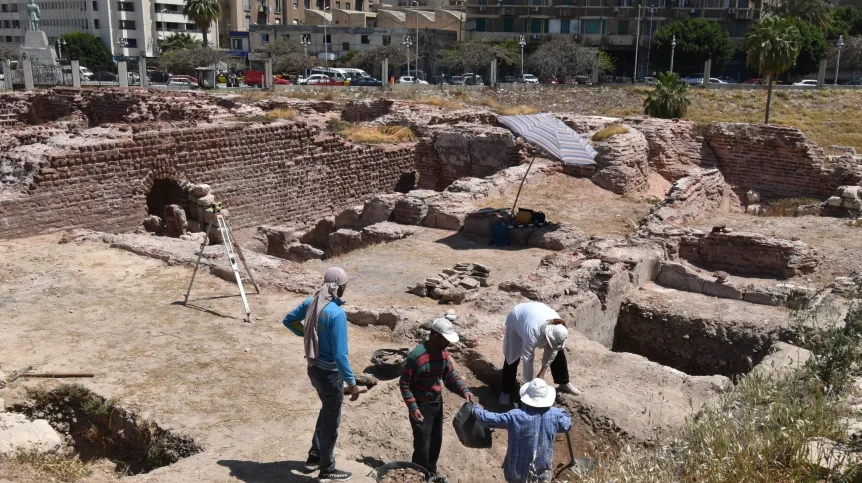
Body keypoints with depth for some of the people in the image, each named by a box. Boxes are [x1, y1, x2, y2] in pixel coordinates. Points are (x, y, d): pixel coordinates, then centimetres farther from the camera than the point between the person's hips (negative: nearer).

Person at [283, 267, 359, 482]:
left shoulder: (311, 302, -3)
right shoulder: (337, 314, -28)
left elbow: (289, 321, 13)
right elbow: (340, 355, -27)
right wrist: (351, 382, -19)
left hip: (314, 368, 8)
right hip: (330, 373, -8)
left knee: (327, 411, 28)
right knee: (331, 421, 11)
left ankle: (314, 457, 39)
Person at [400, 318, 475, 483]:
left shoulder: (443, 352, -2)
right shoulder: (416, 356, -26)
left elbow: (450, 376, 6)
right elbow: (404, 384, -20)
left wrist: (464, 390, -10)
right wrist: (412, 407, -23)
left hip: (437, 402, 8)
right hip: (421, 405, -8)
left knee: (436, 440, 21)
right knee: (422, 444, 2)